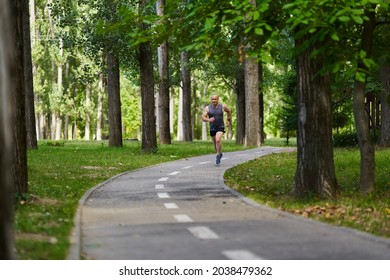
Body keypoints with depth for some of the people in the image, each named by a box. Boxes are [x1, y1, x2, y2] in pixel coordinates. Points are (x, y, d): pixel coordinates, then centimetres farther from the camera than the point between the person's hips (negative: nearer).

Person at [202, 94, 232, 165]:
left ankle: (218, 156, -15)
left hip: (220, 127, -3)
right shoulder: (207, 108, -10)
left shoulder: (222, 106, -9)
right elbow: (203, 118, -16)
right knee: (215, 142, 18)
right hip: (212, 128, 3)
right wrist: (208, 120, -36)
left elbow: (229, 111, 12)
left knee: (218, 140, -26)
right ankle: (220, 153, 44)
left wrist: (228, 120, 15)